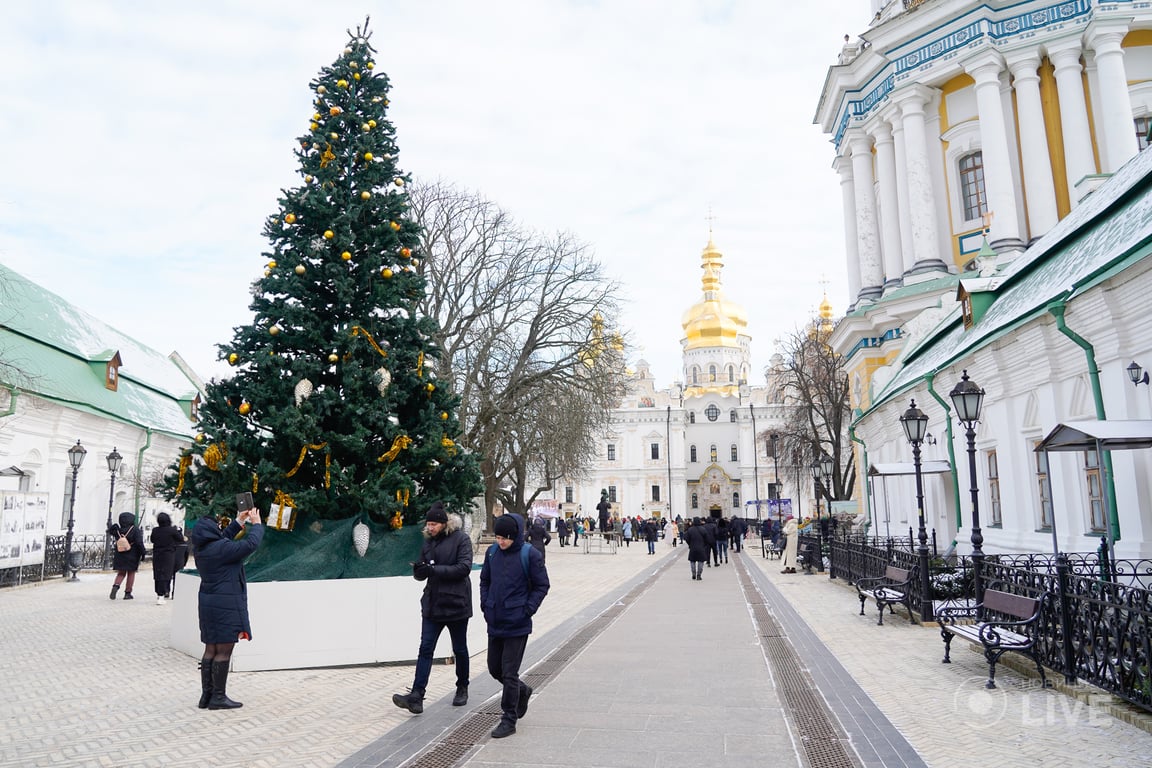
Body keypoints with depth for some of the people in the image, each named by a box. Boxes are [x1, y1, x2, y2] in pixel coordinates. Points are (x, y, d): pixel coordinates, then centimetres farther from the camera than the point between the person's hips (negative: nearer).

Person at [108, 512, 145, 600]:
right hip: (132, 556, -4)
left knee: (121, 573, 16)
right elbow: (139, 543, -16)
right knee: (131, 574, 7)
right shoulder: (135, 530, -12)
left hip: (120, 556, 4)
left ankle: (115, 586, -10)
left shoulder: (117, 530, 0)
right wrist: (143, 553, -9)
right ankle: (127, 593, 8)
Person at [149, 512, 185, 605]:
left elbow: (152, 540, 13)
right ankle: (161, 596, -6)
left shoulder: (155, 530, -4)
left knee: (157, 575, 13)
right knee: (166, 574, -2)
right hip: (168, 555, -3)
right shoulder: (172, 530, -14)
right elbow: (181, 539, -4)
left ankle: (159, 593, 22)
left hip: (157, 555, 4)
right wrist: (178, 530, 9)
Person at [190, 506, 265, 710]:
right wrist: (256, 524, -5)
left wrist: (239, 521, 22)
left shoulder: (200, 548, 6)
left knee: (211, 649, 14)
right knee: (224, 651, -1)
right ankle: (218, 697, 5)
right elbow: (251, 544, -20)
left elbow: (224, 538, 23)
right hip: (226, 604, -9)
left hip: (209, 602, 9)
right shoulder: (221, 548, -20)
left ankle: (206, 695, 20)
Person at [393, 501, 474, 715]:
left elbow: (464, 568, -20)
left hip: (456, 603, -5)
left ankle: (462, 689, 30)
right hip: (432, 603, 5)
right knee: (425, 649, -3)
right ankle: (416, 696, -6)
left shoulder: (461, 539, -10)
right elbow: (422, 574, 12)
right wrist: (419, 571, -13)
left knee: (459, 649, 11)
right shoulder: (429, 541, 8)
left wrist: (433, 570, -25)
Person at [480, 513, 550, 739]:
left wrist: (527, 610, -12)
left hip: (517, 625, -6)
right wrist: (485, 604, 4)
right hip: (494, 623, 6)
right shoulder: (492, 552, 2)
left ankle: (509, 720, 14)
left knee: (509, 673, 0)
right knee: (495, 669, 16)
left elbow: (542, 585, -6)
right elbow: (484, 580, 15)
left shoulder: (530, 555, -12)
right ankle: (522, 692, 42)